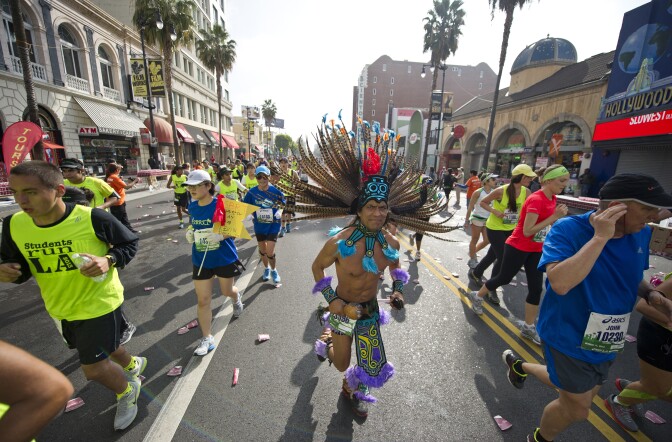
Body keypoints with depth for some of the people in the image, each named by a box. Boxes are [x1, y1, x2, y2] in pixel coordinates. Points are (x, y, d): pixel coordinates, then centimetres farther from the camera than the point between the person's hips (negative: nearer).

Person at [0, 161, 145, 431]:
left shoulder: (92, 218, -25)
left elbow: (130, 243, -11)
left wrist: (109, 261, -29)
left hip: (100, 303, -6)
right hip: (60, 309, 6)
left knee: (93, 369, 4)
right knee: (103, 349, 27)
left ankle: (127, 392, 38)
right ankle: (133, 365, 59)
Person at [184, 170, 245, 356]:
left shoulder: (222, 205, -17)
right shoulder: (192, 206, 0)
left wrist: (221, 235, -30)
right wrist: (190, 232, -4)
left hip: (224, 257, -3)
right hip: (201, 260, 4)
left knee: (227, 291, 20)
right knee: (203, 300, 5)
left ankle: (236, 298, 58)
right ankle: (207, 338, 20)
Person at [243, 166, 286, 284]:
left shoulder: (275, 191, -13)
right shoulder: (252, 192, -8)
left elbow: (283, 203, 3)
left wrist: (279, 213, -11)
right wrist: (252, 215, -4)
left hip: (273, 225, -3)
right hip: (259, 225, 3)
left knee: (270, 252, -5)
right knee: (262, 250, 17)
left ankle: (274, 270, 24)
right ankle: (266, 268, 44)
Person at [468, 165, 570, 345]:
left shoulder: (552, 199, 5)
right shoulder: (536, 199, -22)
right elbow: (527, 231, -26)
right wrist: (554, 217, -25)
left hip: (536, 250, 8)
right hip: (518, 248, -8)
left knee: (536, 288, 8)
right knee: (504, 278, 7)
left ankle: (528, 327, 20)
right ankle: (477, 296, 32)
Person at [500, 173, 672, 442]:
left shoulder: (640, 234, -4)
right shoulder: (568, 229, -26)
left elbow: (631, 277, 13)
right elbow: (560, 283, -39)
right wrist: (600, 236, -36)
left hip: (606, 342, 7)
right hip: (569, 337, -7)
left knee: (578, 392, 27)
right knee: (577, 408, 11)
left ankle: (519, 366, 51)